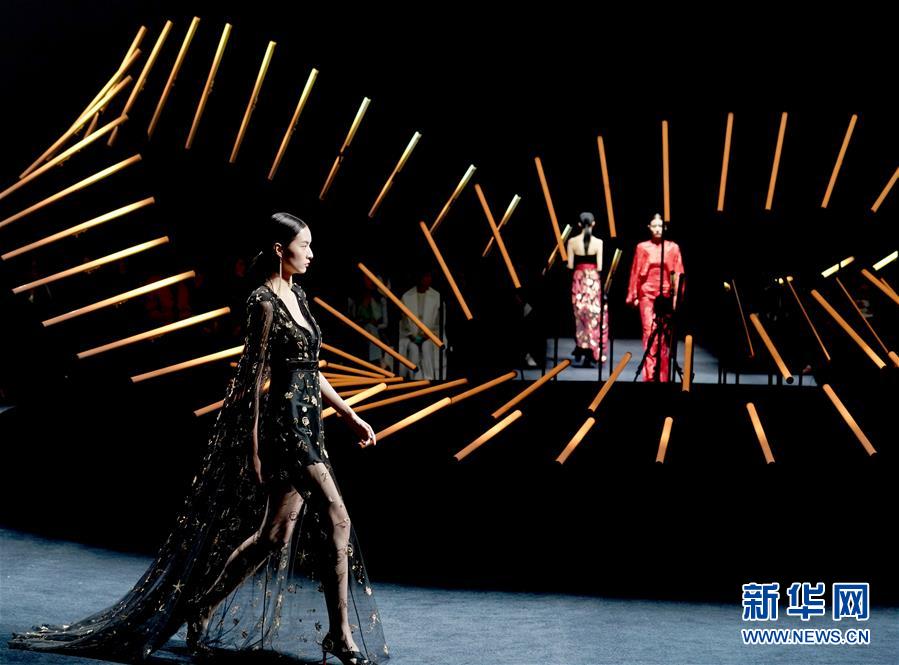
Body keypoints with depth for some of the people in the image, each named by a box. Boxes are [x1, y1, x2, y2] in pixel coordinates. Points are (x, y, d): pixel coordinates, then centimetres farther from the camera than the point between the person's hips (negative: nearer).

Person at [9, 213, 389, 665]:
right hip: (284, 423, -10)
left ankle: (203, 609, 19)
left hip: (306, 427, 10)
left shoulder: (297, 297, 16)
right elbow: (254, 375, -13)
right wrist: (253, 445, -14)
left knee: (276, 534, 8)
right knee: (337, 519, -14)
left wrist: (349, 415, 20)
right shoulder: (263, 302, -11)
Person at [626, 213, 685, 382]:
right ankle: (650, 376, -13)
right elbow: (636, 273, 7)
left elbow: (678, 273, 3)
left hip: (666, 295, 1)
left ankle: (662, 375, 13)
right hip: (647, 294, -1)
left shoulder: (673, 247, 5)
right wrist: (634, 296, 6)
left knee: (663, 334, 5)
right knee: (649, 332, -10)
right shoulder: (642, 247, 5)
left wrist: (677, 295, -5)